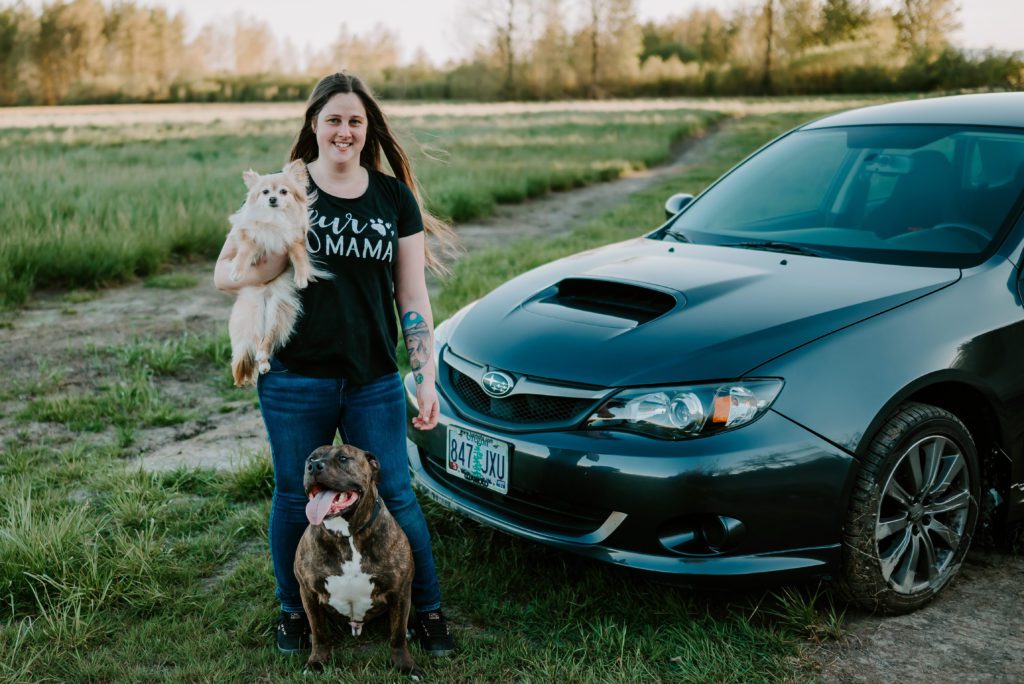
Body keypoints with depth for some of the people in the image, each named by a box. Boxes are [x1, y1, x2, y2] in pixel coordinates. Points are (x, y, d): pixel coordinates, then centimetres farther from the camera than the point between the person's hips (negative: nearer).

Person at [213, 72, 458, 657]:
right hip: (295, 379, 0)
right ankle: (295, 611, 32)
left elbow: (413, 296, 4)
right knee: (296, 499, 12)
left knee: (397, 497, 6)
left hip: (374, 381, 1)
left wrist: (427, 378, -3)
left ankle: (428, 610, 23)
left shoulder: (394, 197, 4)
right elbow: (223, 274, -2)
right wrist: (274, 265, -23)